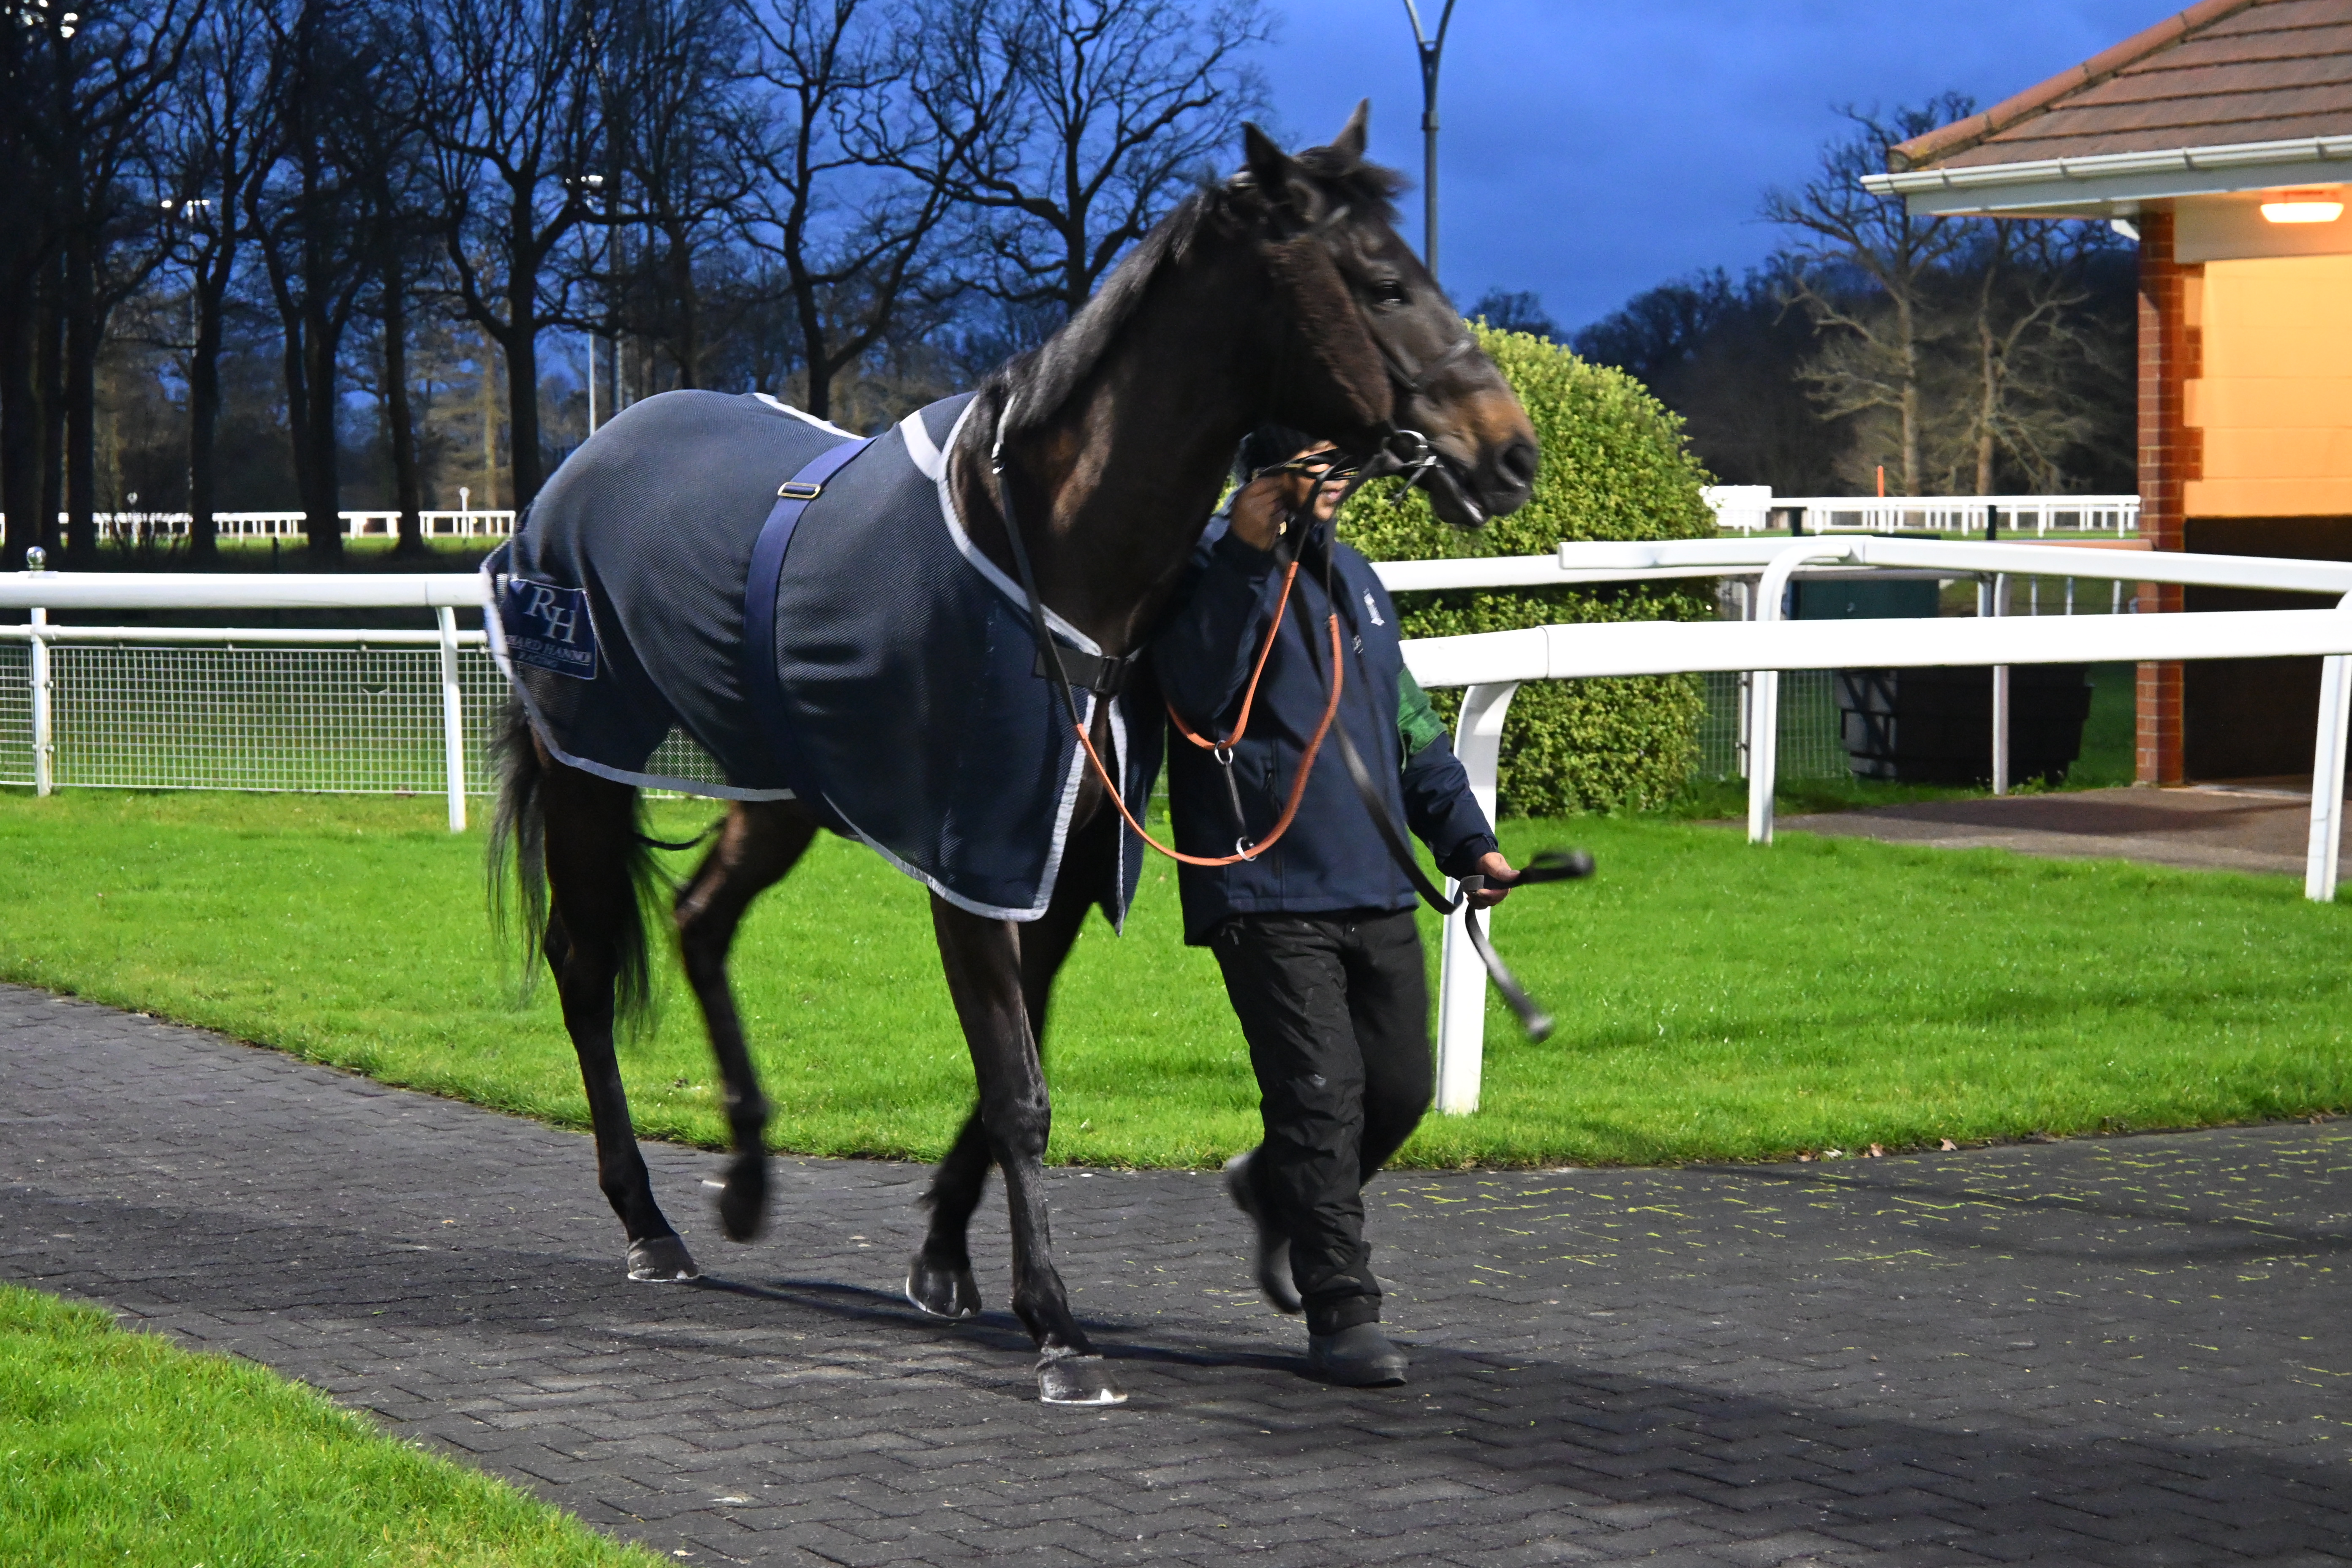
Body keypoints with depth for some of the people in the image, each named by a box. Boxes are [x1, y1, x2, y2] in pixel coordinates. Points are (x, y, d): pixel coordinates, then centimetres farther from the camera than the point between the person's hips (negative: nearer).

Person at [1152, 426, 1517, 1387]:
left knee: (1398, 1090, 8)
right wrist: (1249, 555, -25)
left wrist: (1466, 838, 21)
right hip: (1266, 898, -7)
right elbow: (1198, 690, -24)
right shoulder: (1214, 569, -5)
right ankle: (1342, 1313, -4)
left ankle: (1277, 1192, 36)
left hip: (1377, 895, 7)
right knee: (1321, 1094, -10)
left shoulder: (1354, 578, 20)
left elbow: (1409, 722, 28)